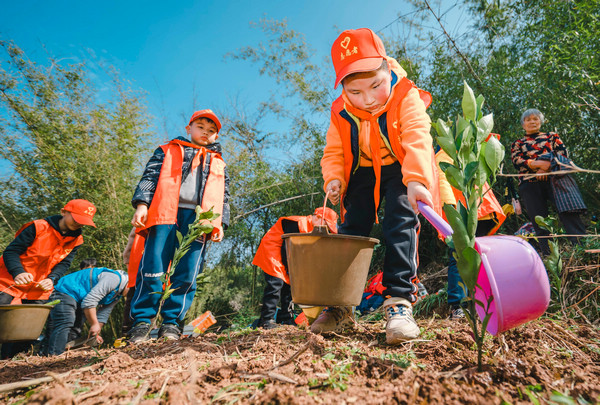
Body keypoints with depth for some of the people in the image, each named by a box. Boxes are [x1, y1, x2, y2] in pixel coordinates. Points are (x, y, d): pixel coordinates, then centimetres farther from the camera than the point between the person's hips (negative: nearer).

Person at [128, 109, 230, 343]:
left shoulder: (218, 163, 29)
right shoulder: (168, 151, 24)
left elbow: (223, 197, 23)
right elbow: (150, 177, 11)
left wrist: (220, 223, 9)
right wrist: (141, 204, -5)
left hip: (198, 219, 2)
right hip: (165, 214, -1)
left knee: (188, 274, -6)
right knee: (153, 268, -9)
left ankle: (172, 322, 3)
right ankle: (141, 321, 1)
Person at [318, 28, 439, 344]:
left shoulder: (406, 97, -20)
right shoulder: (341, 112, -10)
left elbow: (417, 140, -33)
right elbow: (334, 152, -3)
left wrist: (417, 180, -49)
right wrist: (334, 179, -22)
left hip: (400, 169, -2)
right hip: (363, 172, 3)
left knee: (400, 223, -22)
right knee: (351, 229, -4)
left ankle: (399, 300, -13)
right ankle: (341, 305, 5)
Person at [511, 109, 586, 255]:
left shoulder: (552, 136, 26)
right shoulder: (517, 143, 23)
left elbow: (563, 153, 10)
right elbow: (516, 161, 4)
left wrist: (548, 165, -10)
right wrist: (538, 163, -13)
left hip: (555, 177, 0)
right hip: (530, 183, 0)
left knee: (569, 213, -20)